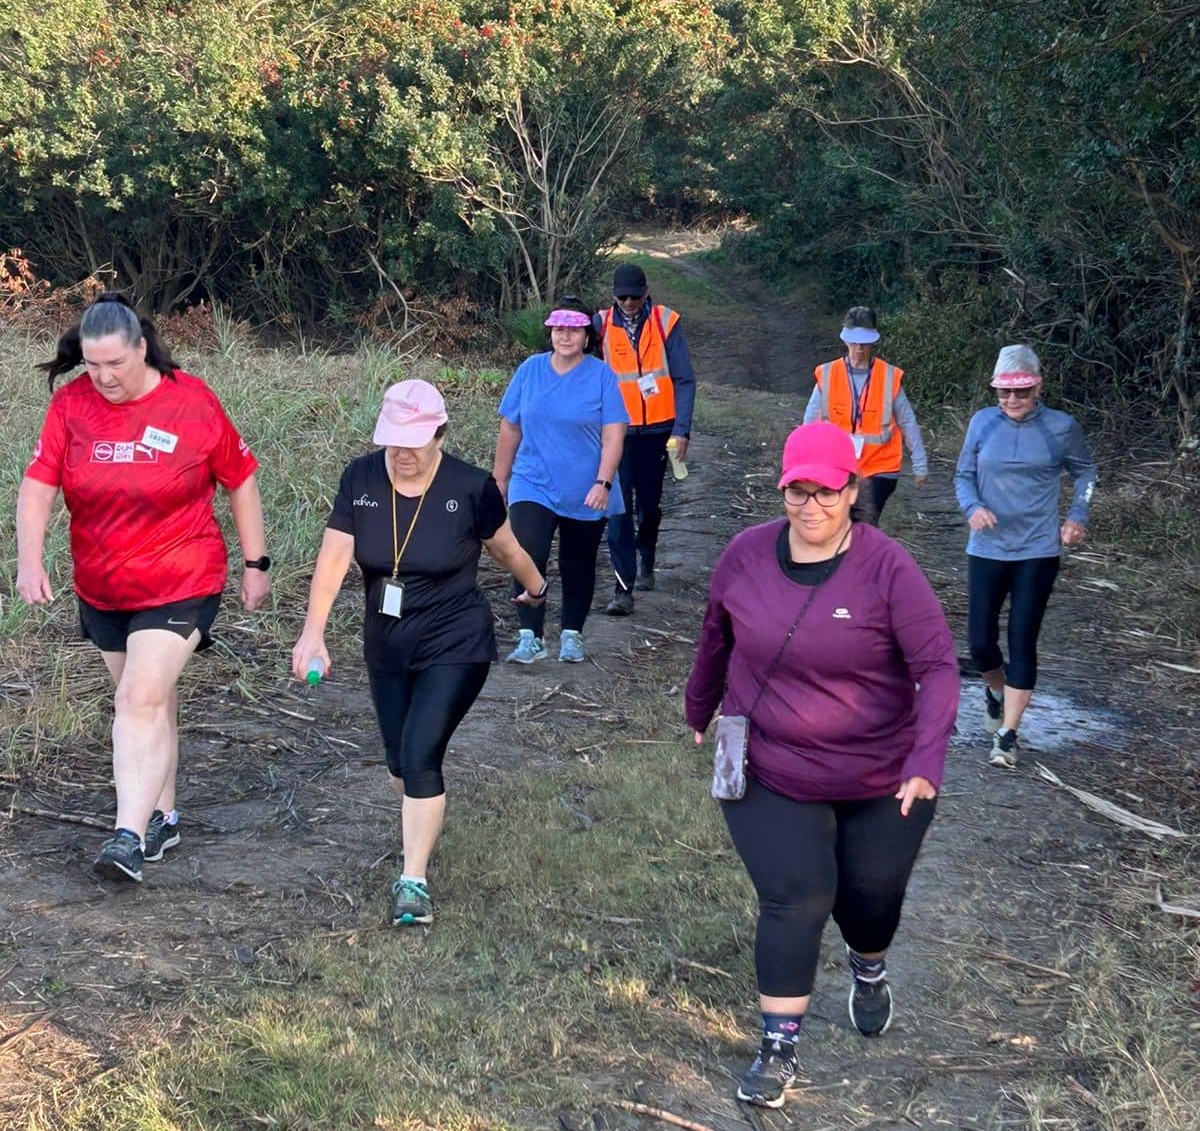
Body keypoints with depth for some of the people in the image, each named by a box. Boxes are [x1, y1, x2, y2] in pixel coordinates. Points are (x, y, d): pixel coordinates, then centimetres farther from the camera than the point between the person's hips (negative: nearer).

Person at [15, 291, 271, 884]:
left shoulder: (192, 401, -10)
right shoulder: (71, 405, -4)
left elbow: (239, 479, 0)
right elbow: (37, 485, -8)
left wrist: (256, 563, 2)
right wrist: (29, 560, -23)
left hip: (180, 586, -4)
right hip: (101, 589, 4)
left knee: (141, 700, -16)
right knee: (154, 702, 15)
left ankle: (129, 836, -17)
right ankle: (162, 817, 30)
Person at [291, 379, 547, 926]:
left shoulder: (470, 487, -15)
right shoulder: (360, 479, -8)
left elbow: (504, 547, 3)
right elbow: (333, 558, -14)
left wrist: (534, 586, 20)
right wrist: (313, 632, -25)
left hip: (454, 645, -4)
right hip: (386, 647, 4)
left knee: (420, 757, -15)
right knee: (400, 764, 15)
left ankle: (413, 881, -1)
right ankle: (422, 821, 48)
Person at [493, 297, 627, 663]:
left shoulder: (602, 376, -5)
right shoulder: (530, 370, 2)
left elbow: (613, 436, -9)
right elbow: (510, 429, 9)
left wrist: (603, 483, -20)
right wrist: (499, 481, 11)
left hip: (586, 494, -1)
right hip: (532, 486, 1)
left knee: (578, 566, 11)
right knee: (529, 559, -16)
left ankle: (572, 636, 26)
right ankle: (530, 637, -11)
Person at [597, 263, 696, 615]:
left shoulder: (666, 323, -4)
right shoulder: (602, 325, -2)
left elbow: (684, 380, -3)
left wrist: (681, 430, -9)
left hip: (657, 430, 1)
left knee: (649, 504, 15)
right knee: (618, 508, -9)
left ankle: (645, 563, 41)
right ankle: (623, 588, -9)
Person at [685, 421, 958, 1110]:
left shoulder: (886, 568, -19)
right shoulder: (747, 555, -9)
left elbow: (938, 666, -23)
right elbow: (717, 636, 9)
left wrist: (927, 760, -34)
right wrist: (701, 708, 20)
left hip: (881, 779, 0)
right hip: (770, 771, 1)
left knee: (873, 891, 17)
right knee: (794, 900, -6)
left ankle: (870, 971, 52)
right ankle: (779, 1048, 8)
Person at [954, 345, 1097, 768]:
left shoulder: (1060, 427, -4)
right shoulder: (982, 422, -2)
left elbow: (1085, 471, 13)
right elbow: (964, 475, 7)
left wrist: (1077, 517, 1)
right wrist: (973, 508, -13)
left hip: (1038, 552, -1)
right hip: (987, 550, 2)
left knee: (1022, 642, -4)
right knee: (980, 641, 2)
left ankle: (1007, 735, 4)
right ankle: (996, 690, 36)